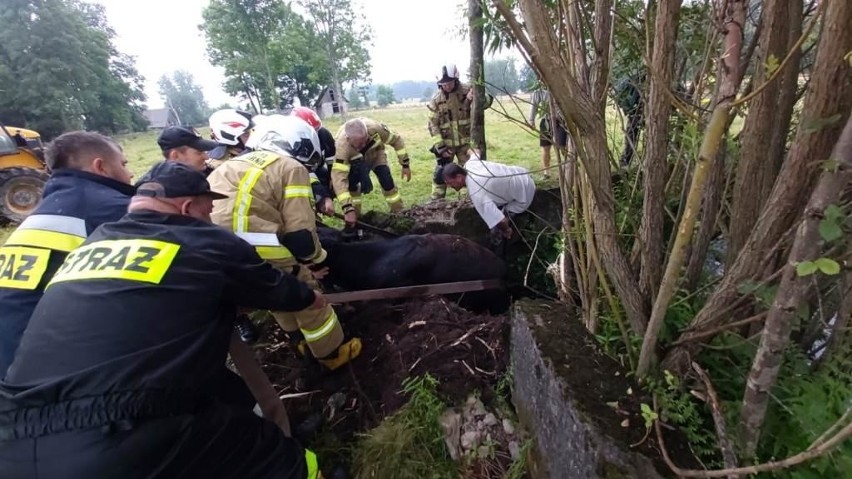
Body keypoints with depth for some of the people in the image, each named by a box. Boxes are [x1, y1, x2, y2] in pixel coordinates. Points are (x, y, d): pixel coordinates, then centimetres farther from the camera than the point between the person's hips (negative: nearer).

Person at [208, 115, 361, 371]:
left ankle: (305, 342, 48)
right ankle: (333, 353, 33)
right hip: (256, 254, -8)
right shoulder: (292, 168, -1)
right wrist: (316, 260, 11)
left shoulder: (239, 163, 23)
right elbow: (300, 233, -9)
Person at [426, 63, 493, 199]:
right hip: (446, 143, 0)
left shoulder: (466, 90, -7)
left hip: (466, 141, 0)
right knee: (441, 172, 4)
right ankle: (436, 201, 17)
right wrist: (440, 146, -11)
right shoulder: (436, 99, -6)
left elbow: (488, 99, -12)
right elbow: (433, 124, -5)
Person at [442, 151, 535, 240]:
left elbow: (501, 221, -38)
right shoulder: (469, 164, -12)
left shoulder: (476, 193, -35)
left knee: (497, 226, -5)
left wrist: (506, 231, -15)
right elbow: (474, 152, 15)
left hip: (524, 194, -8)